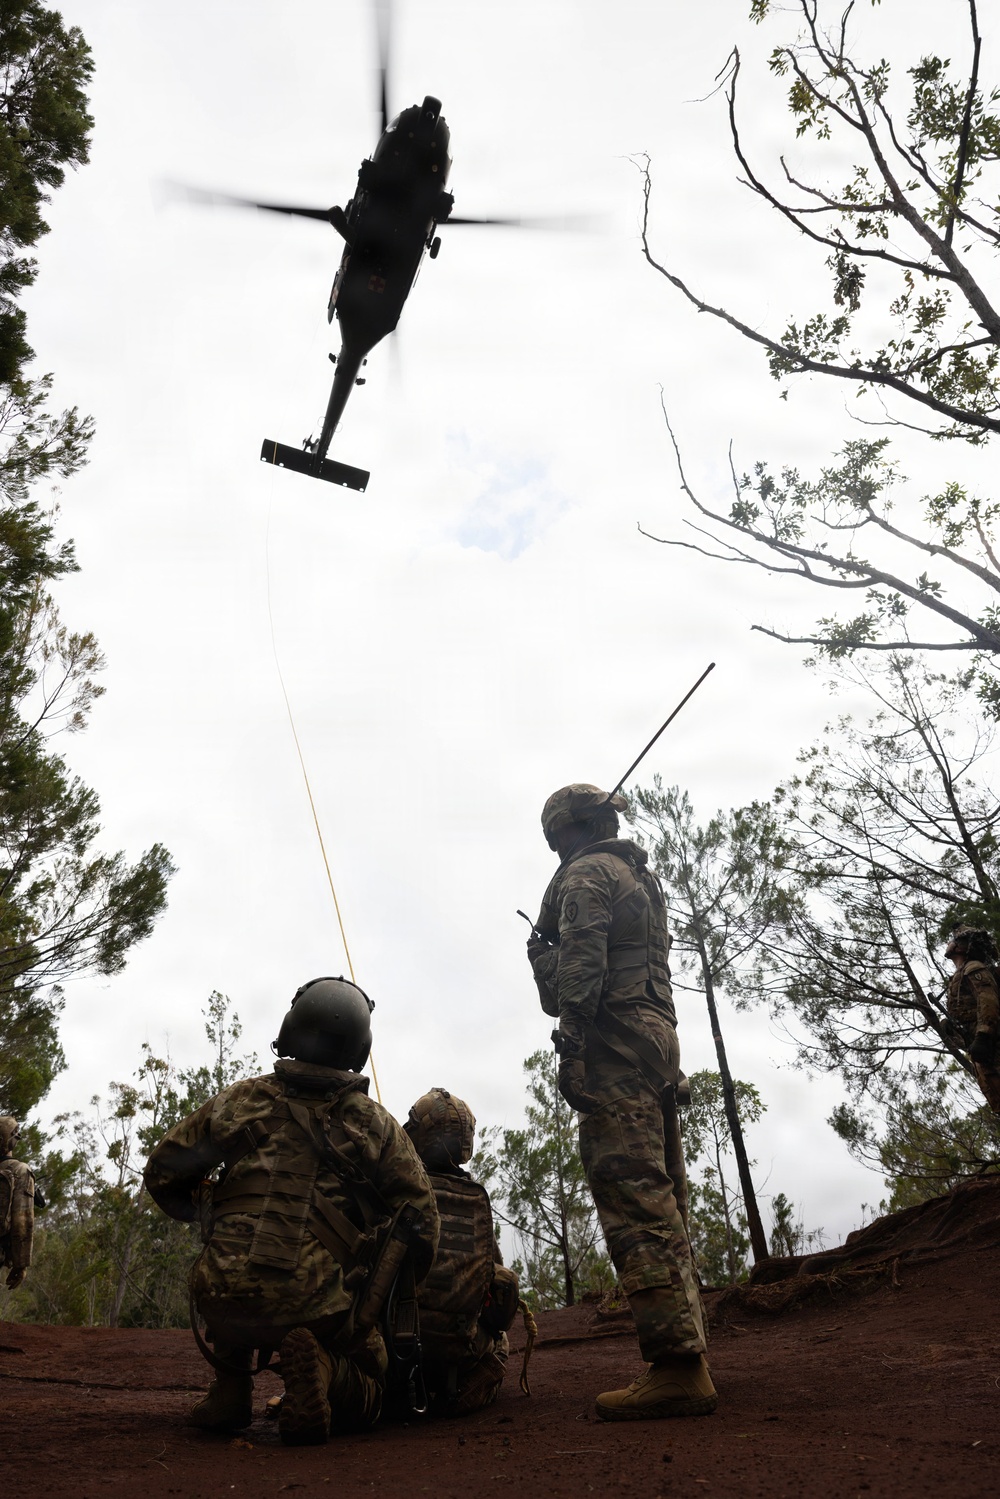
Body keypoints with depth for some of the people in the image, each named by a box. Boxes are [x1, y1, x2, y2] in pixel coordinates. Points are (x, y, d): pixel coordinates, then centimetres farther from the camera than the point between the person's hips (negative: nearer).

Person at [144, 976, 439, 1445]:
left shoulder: (238, 1101, 7)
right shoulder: (377, 1124, 5)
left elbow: (162, 1174, 14)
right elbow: (419, 1226, 1)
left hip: (228, 1302, 2)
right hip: (322, 1312, -2)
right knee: (362, 1399, 24)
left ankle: (230, 1392, 20)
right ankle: (320, 1366, -8)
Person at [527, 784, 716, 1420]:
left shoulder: (584, 875, -3)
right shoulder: (644, 878, 26)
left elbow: (582, 964, -15)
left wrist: (571, 1046, -16)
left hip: (614, 1042, -10)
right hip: (659, 1037, 10)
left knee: (632, 1197, -13)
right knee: (660, 1199, 9)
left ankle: (676, 1364, -16)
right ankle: (688, 1356, 12)